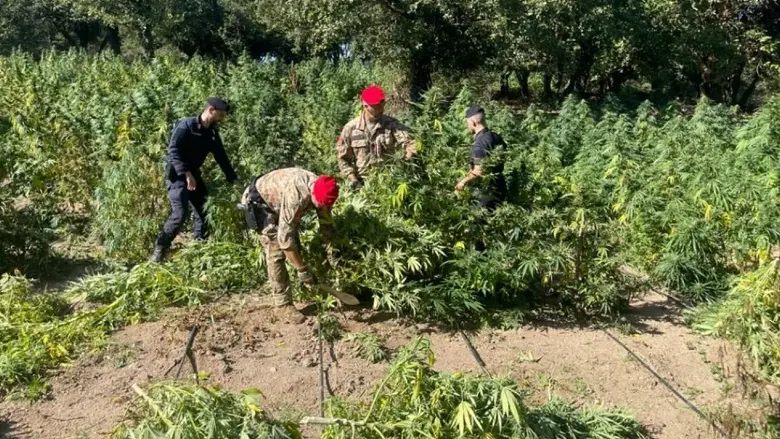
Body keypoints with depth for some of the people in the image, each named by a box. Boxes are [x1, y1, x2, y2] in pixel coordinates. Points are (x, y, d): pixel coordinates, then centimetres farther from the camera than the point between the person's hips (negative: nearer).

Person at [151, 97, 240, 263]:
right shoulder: (186, 125, -14)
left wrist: (234, 180, 4)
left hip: (194, 174, 8)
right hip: (177, 174, -8)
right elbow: (173, 150, -21)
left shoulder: (212, 133, 7)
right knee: (180, 213, -17)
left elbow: (221, 157, 10)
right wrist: (186, 174, -29)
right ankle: (159, 249, -4)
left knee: (204, 211, 5)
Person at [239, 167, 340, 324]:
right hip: (258, 201, -8)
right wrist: (302, 270, -35)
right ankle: (284, 303, -5)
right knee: (276, 252, -15)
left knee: (294, 248, 7)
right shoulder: (296, 196, -42)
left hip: (279, 204, 8)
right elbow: (285, 236, -40)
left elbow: (326, 224, -5)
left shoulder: (322, 192, -19)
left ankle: (277, 295, 20)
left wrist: (331, 254, -12)